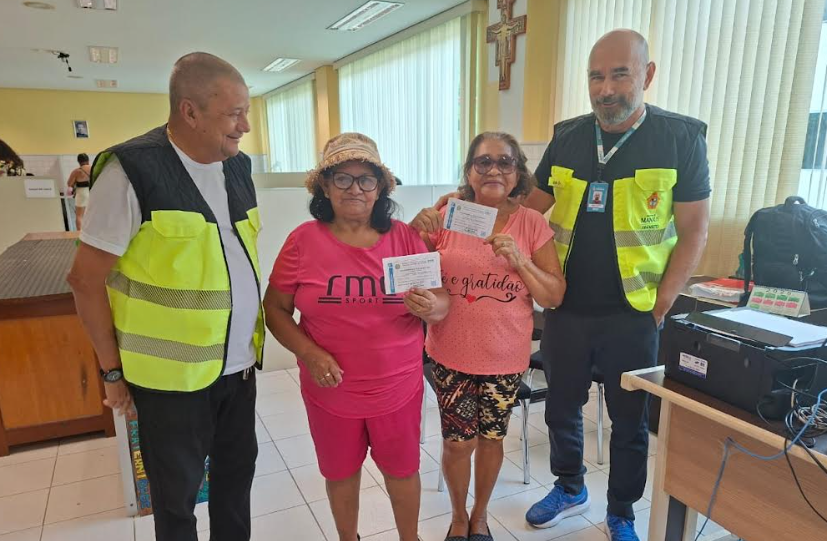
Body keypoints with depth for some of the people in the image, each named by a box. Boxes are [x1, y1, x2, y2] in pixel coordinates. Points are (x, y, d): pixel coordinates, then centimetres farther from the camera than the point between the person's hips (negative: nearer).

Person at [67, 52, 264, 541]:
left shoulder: (238, 166, 4)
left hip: (240, 363, 6)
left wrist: (254, 332, 11)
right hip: (172, 374, -5)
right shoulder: (132, 170, -16)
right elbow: (87, 279, -10)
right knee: (177, 493, 14)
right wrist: (113, 372, -5)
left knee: (238, 471, 21)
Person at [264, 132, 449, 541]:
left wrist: (428, 307, -27)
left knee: (402, 469, 20)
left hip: (398, 388, 0)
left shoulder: (405, 238, -8)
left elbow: (442, 304, -4)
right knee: (340, 473, 21)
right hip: (331, 391, 0)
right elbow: (275, 309, -3)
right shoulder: (303, 240, -10)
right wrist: (309, 352, -18)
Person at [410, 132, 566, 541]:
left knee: (491, 438, 16)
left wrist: (518, 259, -22)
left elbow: (555, 297, -5)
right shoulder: (446, 217, -5)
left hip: (505, 357, 0)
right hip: (452, 354, 0)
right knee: (457, 442, 9)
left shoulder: (532, 224, -6)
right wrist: (416, 230, -18)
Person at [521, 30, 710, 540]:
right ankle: (570, 489, 44)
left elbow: (694, 230, -6)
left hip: (632, 314, -3)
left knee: (630, 421, 14)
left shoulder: (682, 137, -8)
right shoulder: (567, 137, 1)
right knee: (562, 408, 18)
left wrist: (661, 305, -11)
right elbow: (531, 207, 9)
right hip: (565, 308, 3)